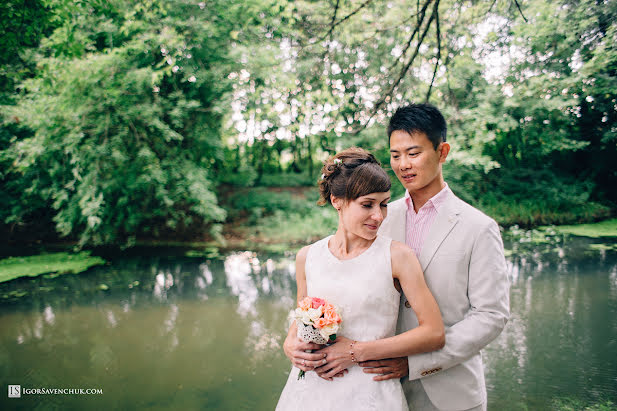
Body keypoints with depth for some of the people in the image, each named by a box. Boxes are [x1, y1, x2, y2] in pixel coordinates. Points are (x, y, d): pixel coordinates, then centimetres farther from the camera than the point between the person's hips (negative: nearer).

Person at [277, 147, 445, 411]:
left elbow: (434, 333, -13)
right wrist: (290, 344, -7)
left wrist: (357, 351, -15)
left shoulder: (398, 256, -12)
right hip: (312, 390, 3)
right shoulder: (307, 257, -1)